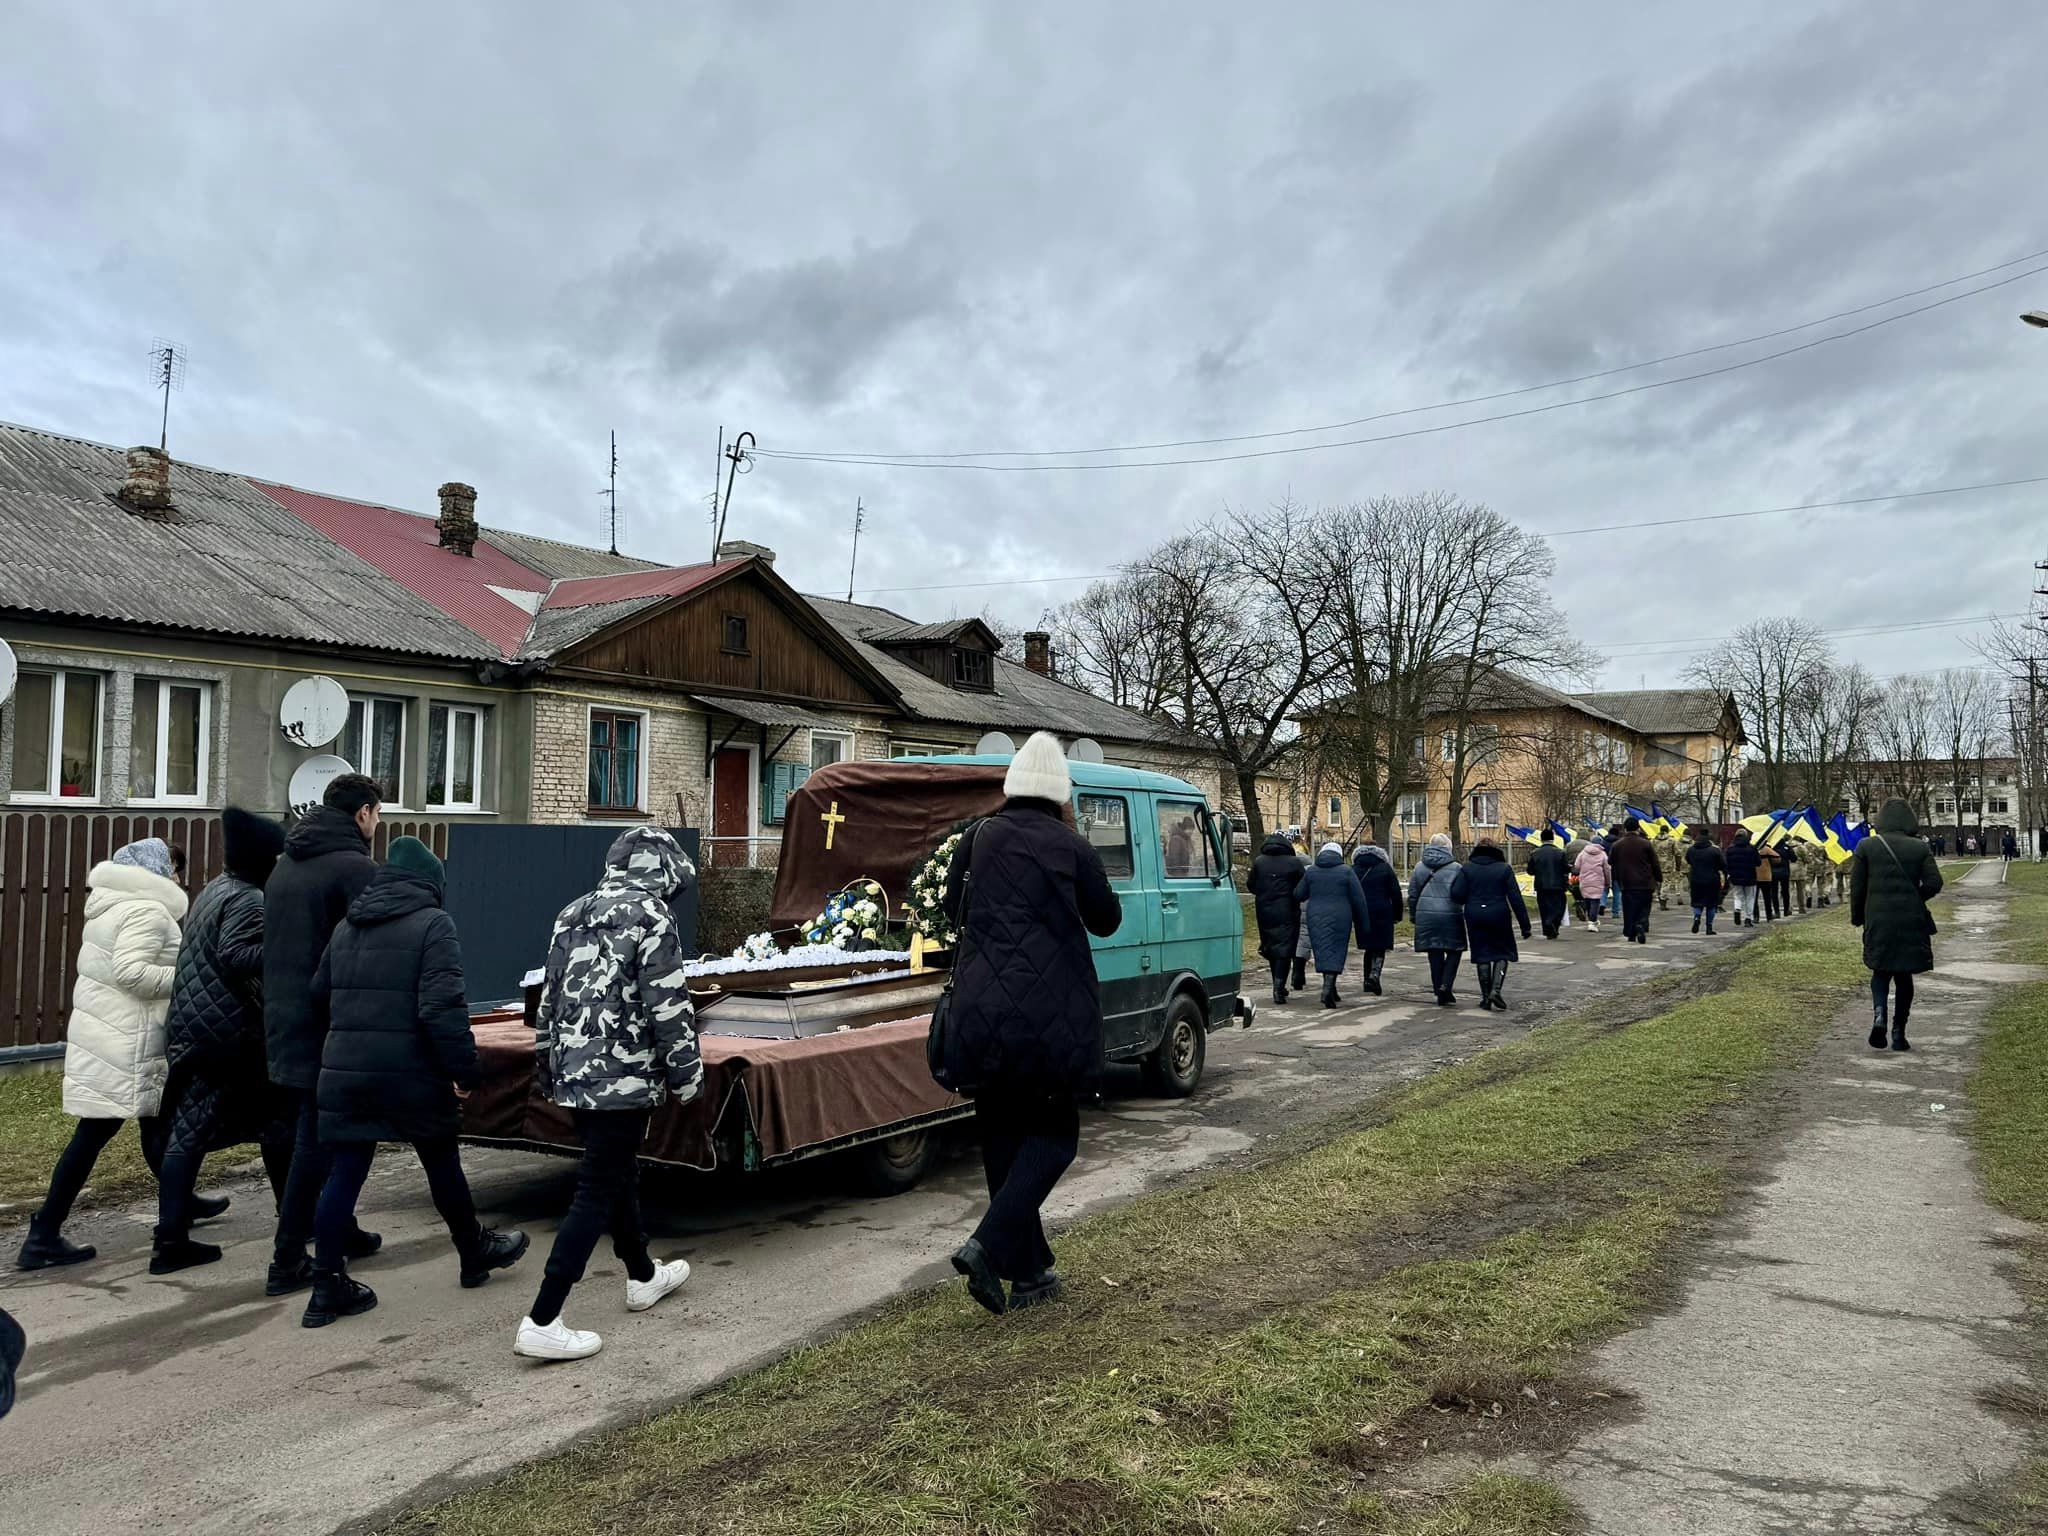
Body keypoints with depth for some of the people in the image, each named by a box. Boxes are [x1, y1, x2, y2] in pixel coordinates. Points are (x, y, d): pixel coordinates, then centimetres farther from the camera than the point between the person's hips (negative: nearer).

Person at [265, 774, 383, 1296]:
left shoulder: (285, 864, 13)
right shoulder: (355, 868, -14)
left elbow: (271, 948, 19)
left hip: (282, 1023, 9)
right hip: (327, 1029, -9)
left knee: (310, 1136, 19)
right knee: (316, 1144, -1)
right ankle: (287, 1262, 3)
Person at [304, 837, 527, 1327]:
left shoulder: (346, 927, 13)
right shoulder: (432, 924, -9)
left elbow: (319, 997, 21)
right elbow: (443, 1007, -19)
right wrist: (465, 1068, -14)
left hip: (344, 1073, 5)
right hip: (410, 1073, -5)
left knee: (344, 1174, 8)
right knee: (442, 1164, 12)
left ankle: (328, 1286, 9)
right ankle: (475, 1252, 30)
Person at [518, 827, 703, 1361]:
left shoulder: (573, 914, 11)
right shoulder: (652, 917, -12)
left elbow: (550, 999, 16)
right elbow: (669, 1006, -15)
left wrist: (549, 1066, 24)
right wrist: (686, 1073, -6)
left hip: (574, 1076, 8)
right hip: (624, 1079, -8)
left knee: (618, 1175, 23)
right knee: (596, 1195, -2)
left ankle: (643, 1277, 40)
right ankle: (541, 1323, -3)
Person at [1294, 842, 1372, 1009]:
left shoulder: (1310, 871, 5)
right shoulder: (1346, 871, -2)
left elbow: (1298, 895, 7)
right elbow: (1358, 899, -2)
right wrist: (1364, 924, 5)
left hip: (1316, 918, 2)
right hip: (1340, 918, -2)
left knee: (1323, 951, 11)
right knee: (1336, 952, 1)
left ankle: (1330, 989, 15)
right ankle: (1329, 987, -15)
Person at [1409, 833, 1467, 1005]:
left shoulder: (1419, 866, 7)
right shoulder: (1455, 868, -3)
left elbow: (1412, 894, 10)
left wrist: (1413, 916, 17)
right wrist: (1466, 915, 7)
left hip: (1426, 915, 3)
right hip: (1450, 916, -3)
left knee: (1435, 955, 10)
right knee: (1454, 951, 10)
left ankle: (1439, 991, 13)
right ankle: (1445, 986, -6)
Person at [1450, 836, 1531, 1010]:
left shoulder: (1467, 869, 1)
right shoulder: (1504, 869, -1)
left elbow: (1457, 894, -9)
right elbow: (1516, 898, -4)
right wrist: (1524, 925, -2)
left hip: (1475, 917, 1)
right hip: (1499, 916, -1)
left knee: (1482, 955, 10)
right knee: (1503, 953, 11)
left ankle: (1485, 996, 11)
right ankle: (1495, 990, -7)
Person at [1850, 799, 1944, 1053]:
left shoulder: (1866, 846, -4)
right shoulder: (1920, 848, -3)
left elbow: (1856, 886, -2)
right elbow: (1934, 883, -8)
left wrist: (1857, 917, 10)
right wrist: (1914, 900, 11)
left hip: (1878, 920, 0)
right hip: (1912, 921, 0)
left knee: (1881, 971, 15)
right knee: (1904, 975, 11)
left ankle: (1879, 1015, -11)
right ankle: (1899, 1033, 11)